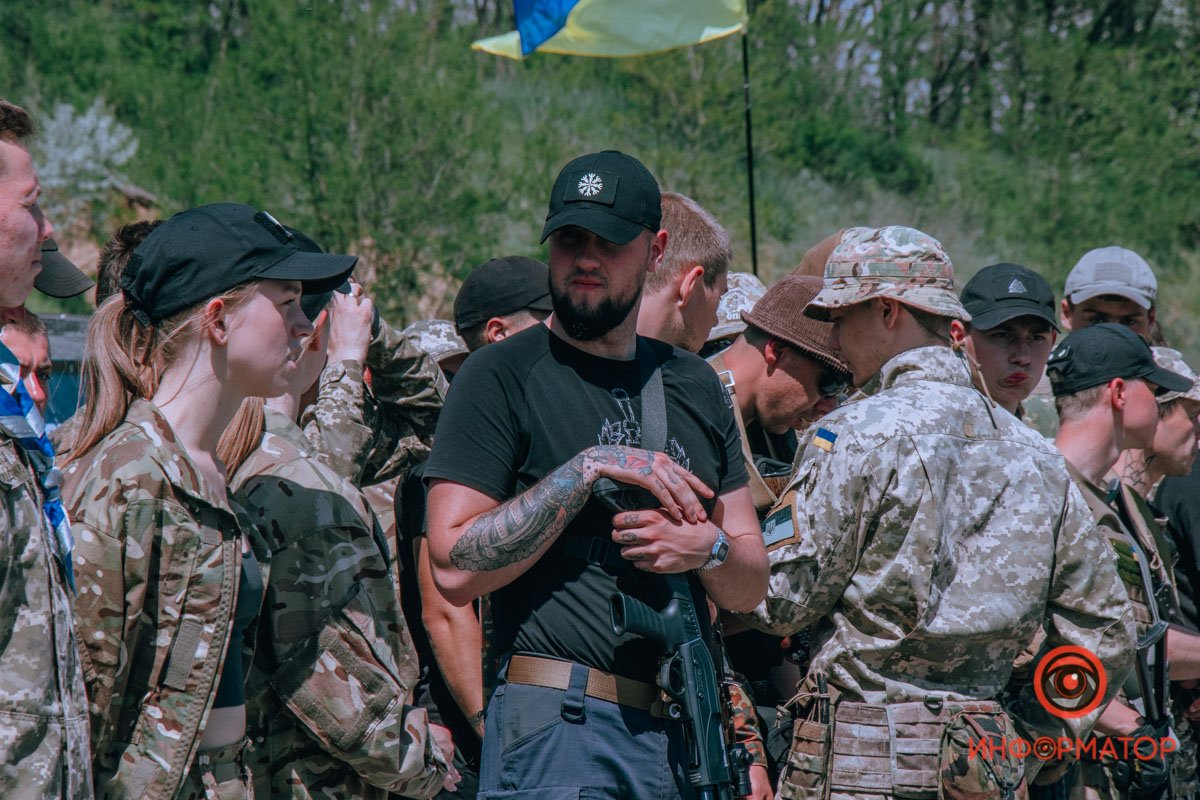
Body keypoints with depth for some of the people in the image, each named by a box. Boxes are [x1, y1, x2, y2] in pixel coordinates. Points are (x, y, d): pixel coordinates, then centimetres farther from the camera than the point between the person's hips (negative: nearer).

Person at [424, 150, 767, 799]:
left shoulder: (693, 385, 14)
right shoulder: (502, 377, -3)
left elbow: (749, 590, 13)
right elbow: (454, 568, -14)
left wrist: (707, 549, -9)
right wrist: (589, 470, -16)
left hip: (688, 735, 6)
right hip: (560, 728, -5)